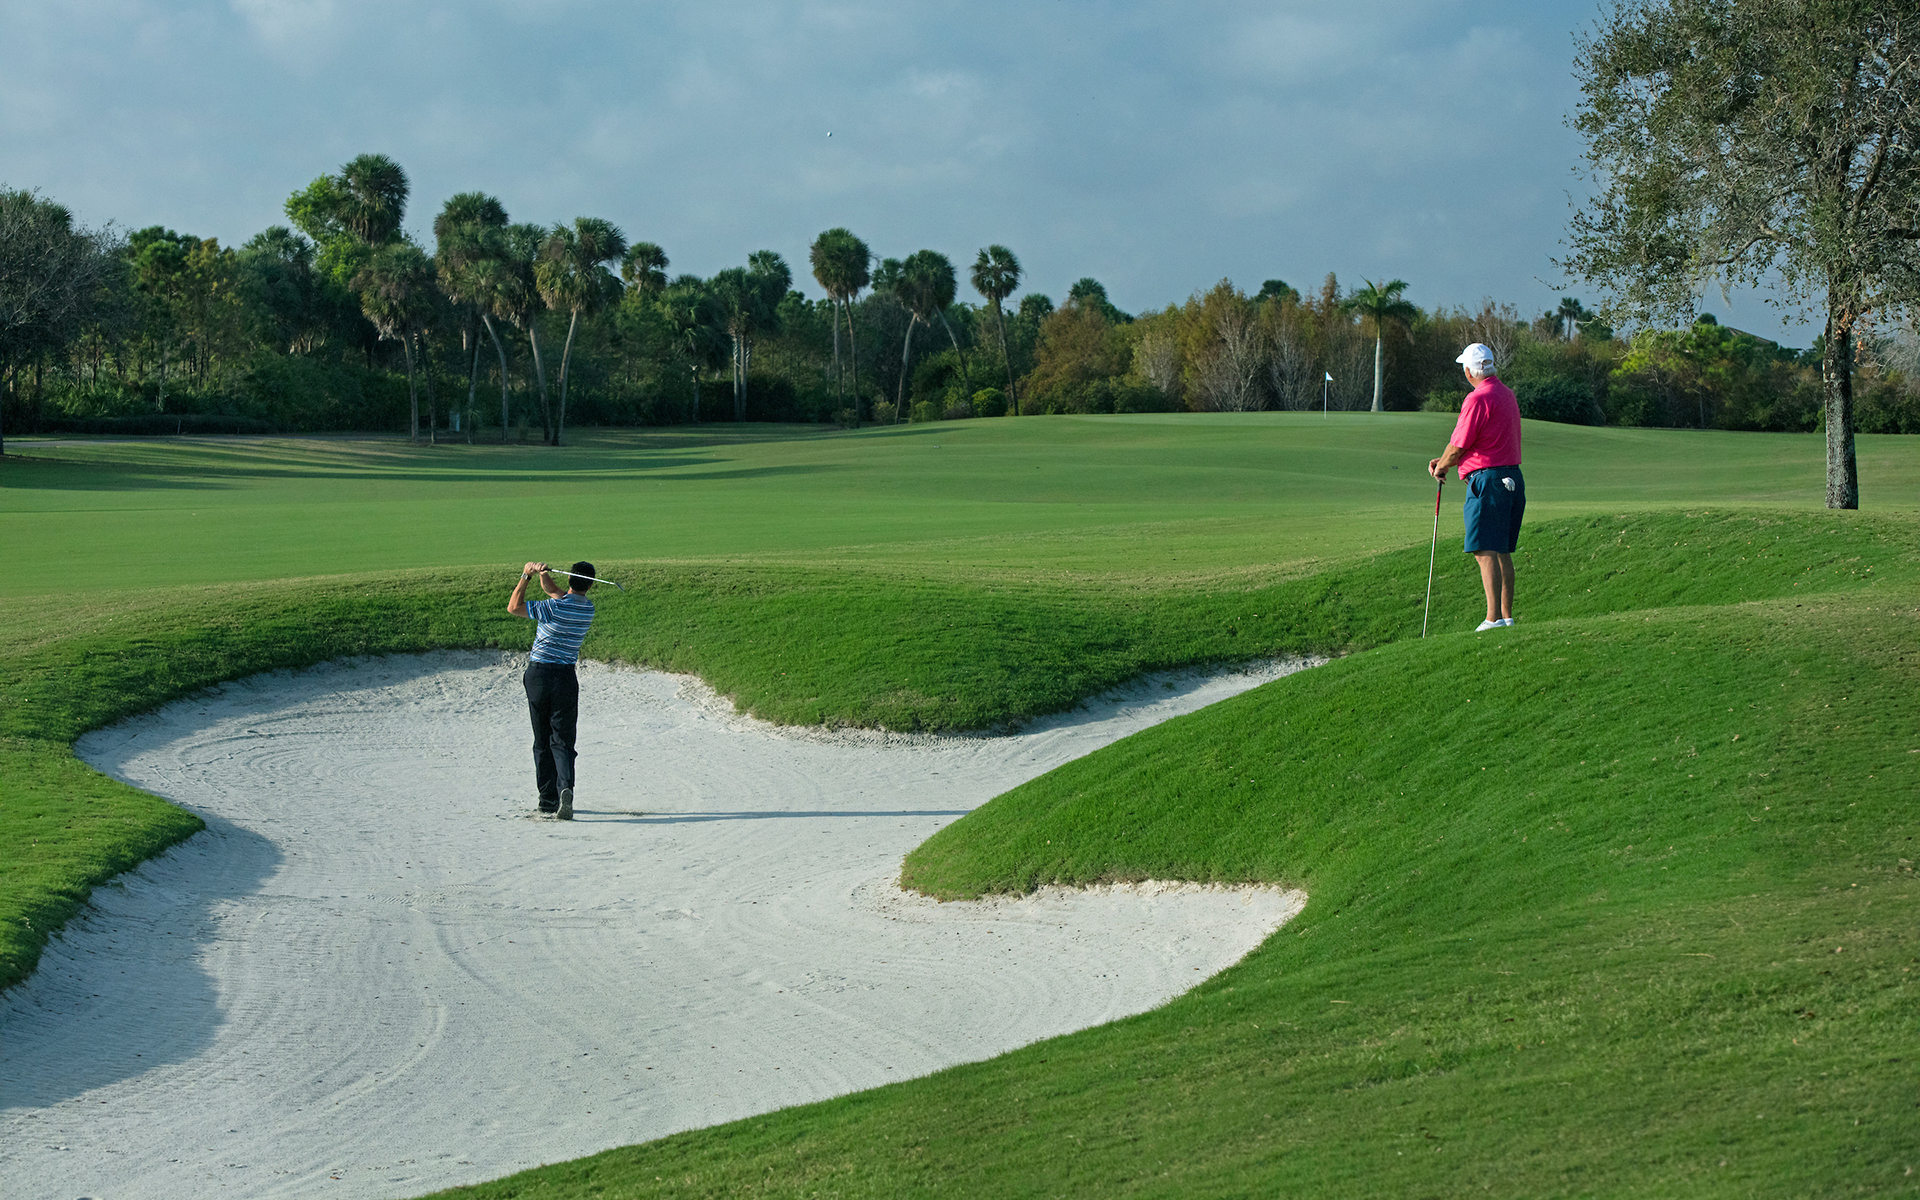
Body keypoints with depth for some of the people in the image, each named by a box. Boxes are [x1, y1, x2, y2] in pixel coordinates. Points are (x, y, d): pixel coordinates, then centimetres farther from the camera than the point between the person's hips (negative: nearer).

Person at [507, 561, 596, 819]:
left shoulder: (555, 608, -15)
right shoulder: (588, 608, 3)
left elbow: (513, 607, -7)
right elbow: (553, 590, 15)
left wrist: (526, 577, -1)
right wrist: (542, 574, -5)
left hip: (538, 674, -2)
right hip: (566, 678, 2)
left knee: (542, 741, 9)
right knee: (562, 741, -1)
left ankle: (548, 799, 10)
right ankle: (565, 788, -26)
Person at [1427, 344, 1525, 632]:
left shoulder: (1478, 399, -14)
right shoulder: (1507, 395, 17)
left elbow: (1458, 447, -12)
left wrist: (1442, 467, 8)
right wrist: (1444, 460, 22)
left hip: (1488, 479, -9)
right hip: (1512, 478, 9)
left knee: (1486, 551, -10)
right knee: (1502, 552, 12)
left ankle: (1494, 617, -15)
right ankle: (1507, 616, 12)